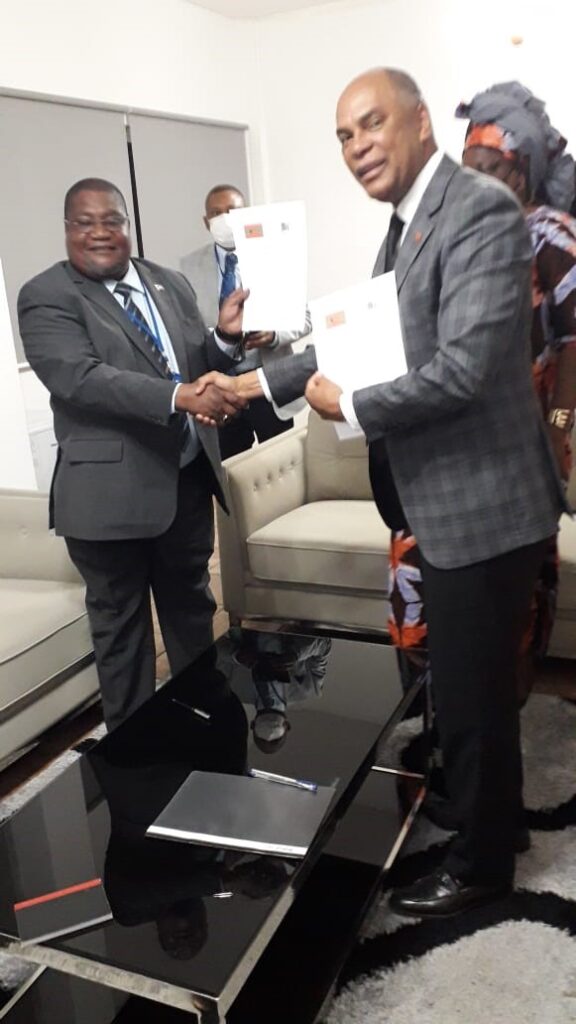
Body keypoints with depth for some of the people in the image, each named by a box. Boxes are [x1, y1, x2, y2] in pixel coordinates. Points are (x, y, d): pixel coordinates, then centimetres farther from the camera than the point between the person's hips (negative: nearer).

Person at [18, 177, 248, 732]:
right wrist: (181, 396, -35)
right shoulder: (46, 297, -9)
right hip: (111, 490, -5)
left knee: (191, 607, 21)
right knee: (121, 624, 11)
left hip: (188, 478, 6)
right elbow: (81, 377, -24)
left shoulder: (169, 283, 9)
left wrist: (225, 337, -11)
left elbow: (198, 367, 12)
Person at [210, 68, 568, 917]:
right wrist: (261, 380, 13)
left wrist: (349, 407, -15)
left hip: (481, 501, -10)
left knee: (472, 693, 5)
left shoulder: (480, 211, -18)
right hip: (442, 498, 10)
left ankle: (481, 862, 28)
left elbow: (463, 368, -27)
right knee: (463, 684, 24)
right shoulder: (406, 227, 13)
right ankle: (484, 811, 48)